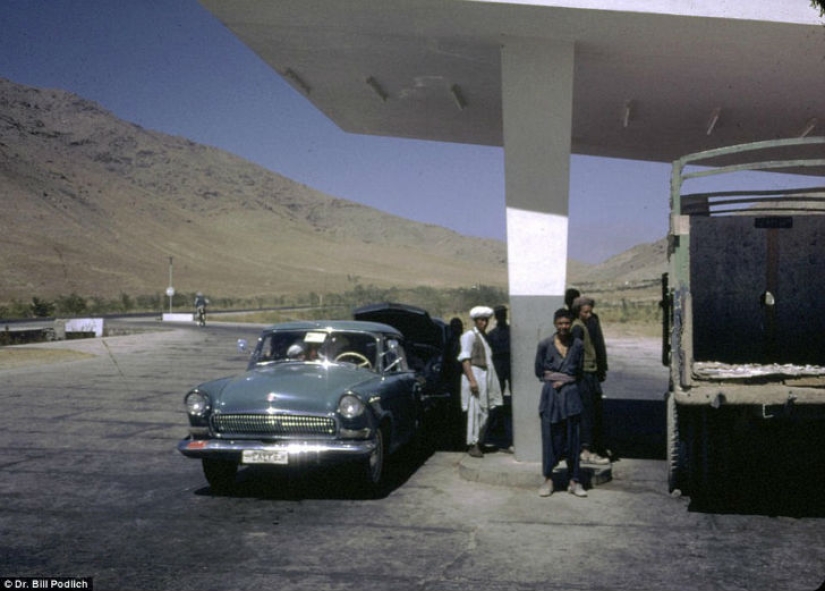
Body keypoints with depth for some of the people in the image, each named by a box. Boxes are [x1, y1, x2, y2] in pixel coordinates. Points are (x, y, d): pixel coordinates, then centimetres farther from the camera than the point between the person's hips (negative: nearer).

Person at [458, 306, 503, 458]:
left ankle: (480, 442, 15)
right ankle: (472, 444, -7)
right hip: (475, 374, -8)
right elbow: (465, 358, -12)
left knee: (485, 411, 7)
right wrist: (471, 380, -20)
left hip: (486, 375, 8)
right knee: (475, 410, -9)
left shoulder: (484, 336, 20)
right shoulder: (469, 335, -4)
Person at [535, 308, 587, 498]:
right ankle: (548, 479, 12)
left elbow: (579, 372, 10)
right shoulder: (545, 345, -1)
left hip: (570, 395, 1)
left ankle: (574, 482, 11)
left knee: (572, 439, 3)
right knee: (550, 437, 1)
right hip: (550, 395, -1)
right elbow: (539, 372, 6)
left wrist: (565, 381, -4)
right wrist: (553, 380, -5)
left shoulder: (578, 345, 2)